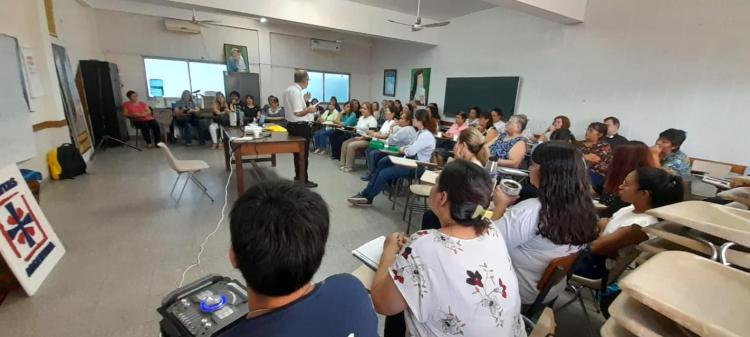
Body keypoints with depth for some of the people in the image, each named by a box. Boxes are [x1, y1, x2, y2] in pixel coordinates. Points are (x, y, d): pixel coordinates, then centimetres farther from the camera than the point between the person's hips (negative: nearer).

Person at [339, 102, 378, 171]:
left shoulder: (372, 120, -14)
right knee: (344, 143, -9)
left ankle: (348, 167, -16)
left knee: (350, 145, -26)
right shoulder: (361, 117, 15)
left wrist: (361, 138, -19)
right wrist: (354, 129, 1)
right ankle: (343, 164, -5)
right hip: (358, 137, 9)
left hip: (366, 140, -9)